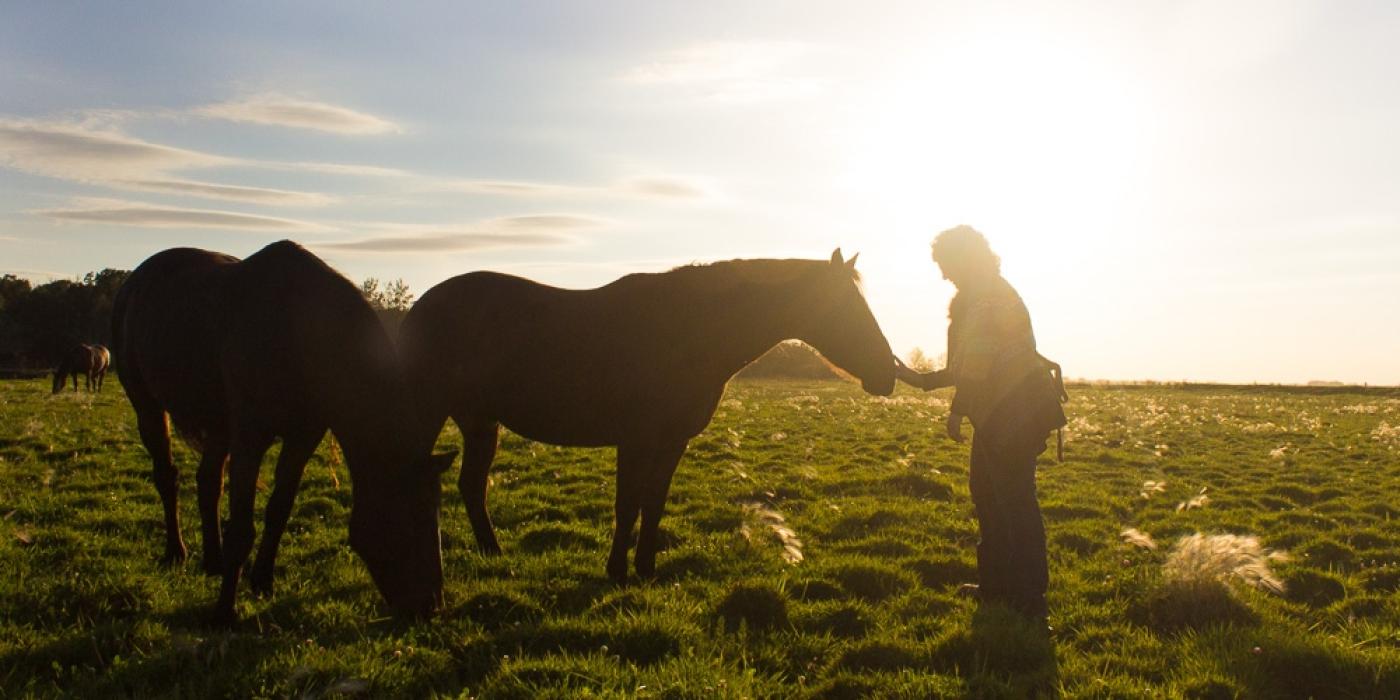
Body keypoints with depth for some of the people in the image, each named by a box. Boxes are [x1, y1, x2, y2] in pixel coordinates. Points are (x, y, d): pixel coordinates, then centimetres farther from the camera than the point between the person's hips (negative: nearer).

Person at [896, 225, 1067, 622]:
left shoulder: (986, 298, -12)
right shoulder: (990, 295, 20)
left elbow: (979, 362, -21)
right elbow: (967, 366, 23)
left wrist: (957, 410, -17)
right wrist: (922, 379, 22)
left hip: (1013, 415, -10)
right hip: (1000, 414, 10)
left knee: (1014, 500, -6)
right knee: (987, 492, 16)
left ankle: (1030, 600, 0)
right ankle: (995, 583, 26)